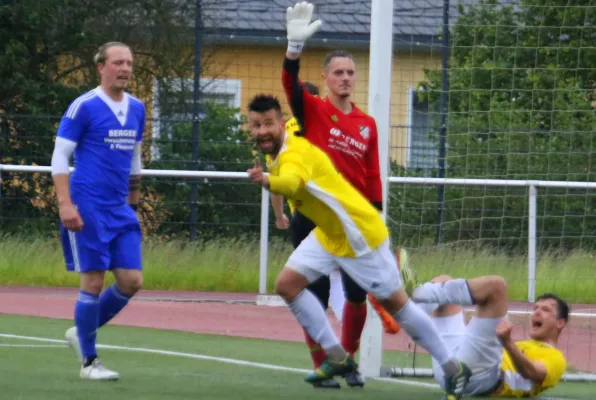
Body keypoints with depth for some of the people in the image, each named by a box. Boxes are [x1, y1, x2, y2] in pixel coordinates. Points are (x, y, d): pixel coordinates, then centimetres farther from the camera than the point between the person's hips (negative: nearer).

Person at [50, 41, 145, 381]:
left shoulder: (137, 109, 11)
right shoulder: (84, 107, -8)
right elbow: (60, 157, -9)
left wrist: (134, 200, 21)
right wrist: (66, 205, -17)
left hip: (121, 211, 6)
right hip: (88, 209, -6)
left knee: (132, 281, 1)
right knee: (93, 282, -5)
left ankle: (82, 333, 21)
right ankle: (88, 361, 6)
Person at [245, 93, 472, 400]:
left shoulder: (294, 153, -28)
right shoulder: (279, 155, 0)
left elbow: (292, 182, -54)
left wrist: (267, 181, -71)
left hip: (360, 235, -9)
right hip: (328, 235, 9)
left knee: (394, 302, -2)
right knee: (287, 284, -2)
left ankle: (453, 369, 12)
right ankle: (337, 358, 7)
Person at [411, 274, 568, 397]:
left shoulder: (554, 358, 16)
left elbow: (532, 373, -10)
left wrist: (508, 343, -27)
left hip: (480, 376, -8)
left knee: (494, 285, -15)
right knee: (445, 281, 20)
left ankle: (419, 294, -20)